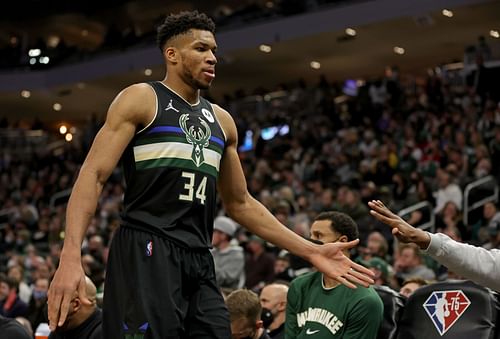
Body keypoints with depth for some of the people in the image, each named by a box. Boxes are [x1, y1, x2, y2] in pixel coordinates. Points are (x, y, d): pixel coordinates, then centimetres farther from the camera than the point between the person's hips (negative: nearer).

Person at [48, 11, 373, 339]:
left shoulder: (222, 121, 19)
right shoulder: (141, 99, 1)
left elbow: (240, 203, 25)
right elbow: (93, 175, -8)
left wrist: (310, 251, 18)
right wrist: (71, 256, -23)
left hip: (200, 262, 7)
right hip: (145, 253, -6)